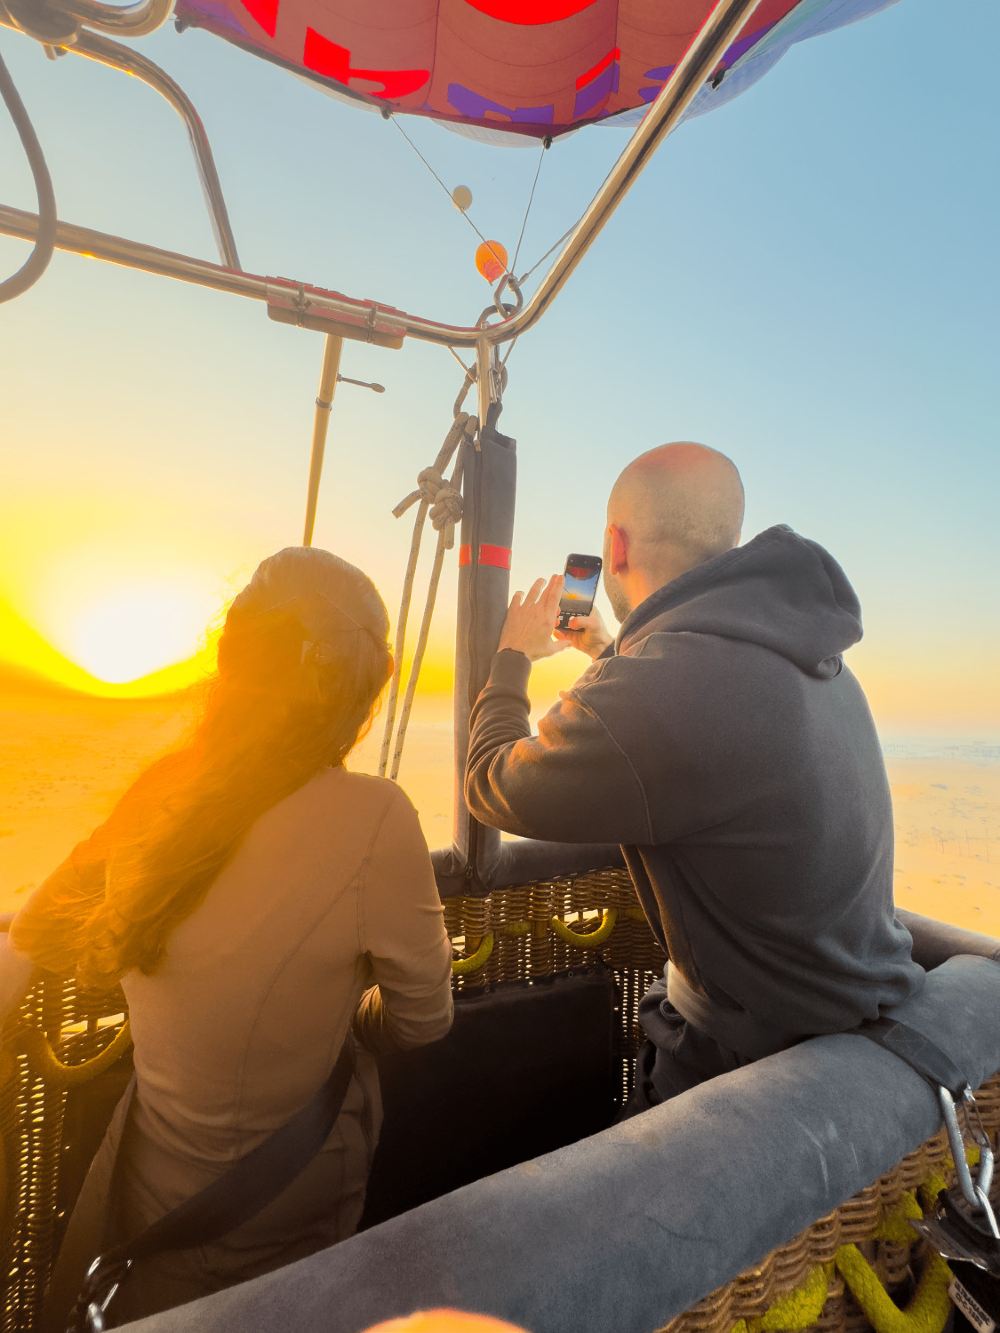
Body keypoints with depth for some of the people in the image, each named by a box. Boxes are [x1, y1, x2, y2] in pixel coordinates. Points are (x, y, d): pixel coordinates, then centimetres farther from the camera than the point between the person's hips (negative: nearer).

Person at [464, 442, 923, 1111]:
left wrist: (513, 659, 0)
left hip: (769, 1051, -7)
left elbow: (493, 786, -16)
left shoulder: (652, 690, -35)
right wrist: (610, 652, 21)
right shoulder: (798, 642, -6)